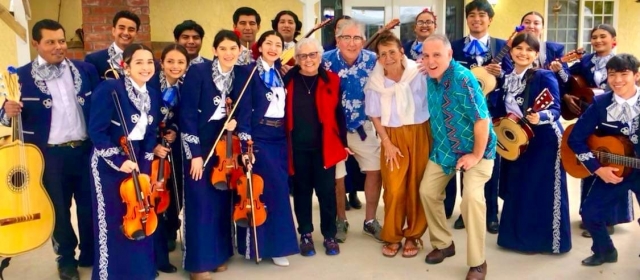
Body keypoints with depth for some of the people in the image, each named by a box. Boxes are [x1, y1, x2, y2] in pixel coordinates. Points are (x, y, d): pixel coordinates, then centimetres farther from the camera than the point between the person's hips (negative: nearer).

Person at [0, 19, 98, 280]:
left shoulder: (86, 69, 3)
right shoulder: (22, 76, -3)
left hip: (86, 149, 2)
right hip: (50, 154, -2)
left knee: (90, 205, 14)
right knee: (59, 210, 12)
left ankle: (90, 254, 34)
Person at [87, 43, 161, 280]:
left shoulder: (153, 95, 3)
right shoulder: (109, 89, -17)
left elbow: (150, 134, 9)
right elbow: (96, 131, -17)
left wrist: (144, 163, -1)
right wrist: (118, 160, -20)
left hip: (139, 163, 6)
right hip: (109, 165, -6)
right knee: (112, 222, 2)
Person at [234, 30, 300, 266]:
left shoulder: (280, 74, 13)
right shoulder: (250, 72, -6)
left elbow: (284, 107, 14)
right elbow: (243, 110, -12)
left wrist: (286, 135, 8)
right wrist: (246, 144, -18)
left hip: (280, 137, 6)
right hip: (260, 137, -6)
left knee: (279, 188, 5)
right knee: (276, 188, -8)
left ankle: (266, 243, 17)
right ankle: (275, 245, 6)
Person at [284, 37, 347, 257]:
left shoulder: (331, 80, 0)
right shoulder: (288, 80, -1)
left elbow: (339, 113, 3)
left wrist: (343, 142, 2)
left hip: (325, 146, 0)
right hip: (298, 146, 1)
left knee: (326, 191, 5)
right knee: (302, 190, 11)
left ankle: (329, 236, 20)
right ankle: (305, 235, 25)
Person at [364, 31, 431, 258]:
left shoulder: (418, 74, -12)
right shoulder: (375, 81, -6)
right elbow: (375, 116, 2)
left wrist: (434, 135, -7)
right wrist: (387, 143, -3)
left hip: (420, 134, -1)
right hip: (393, 136, 1)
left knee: (417, 187, 6)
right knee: (394, 189, -1)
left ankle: (413, 236, 22)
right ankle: (392, 237, 17)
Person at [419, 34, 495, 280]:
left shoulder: (462, 78, -26)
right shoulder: (430, 78, -5)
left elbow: (482, 119, -26)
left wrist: (477, 156, -20)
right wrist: (438, 145, 7)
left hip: (474, 150, -7)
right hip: (444, 149, 7)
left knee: (471, 197, -21)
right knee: (427, 191, 5)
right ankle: (443, 244, 25)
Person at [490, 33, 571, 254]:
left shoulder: (545, 76, -11)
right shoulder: (507, 79, 7)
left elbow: (555, 110, -18)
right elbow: (500, 111, 13)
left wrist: (539, 118, -37)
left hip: (544, 142, -7)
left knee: (542, 191, 0)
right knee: (517, 190, 13)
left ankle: (545, 240, 13)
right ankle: (520, 237, 27)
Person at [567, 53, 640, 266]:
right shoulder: (600, 103, -10)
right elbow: (575, 138, -9)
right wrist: (597, 169, -15)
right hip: (612, 168, 1)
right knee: (590, 212, -2)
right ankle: (605, 251, 26)